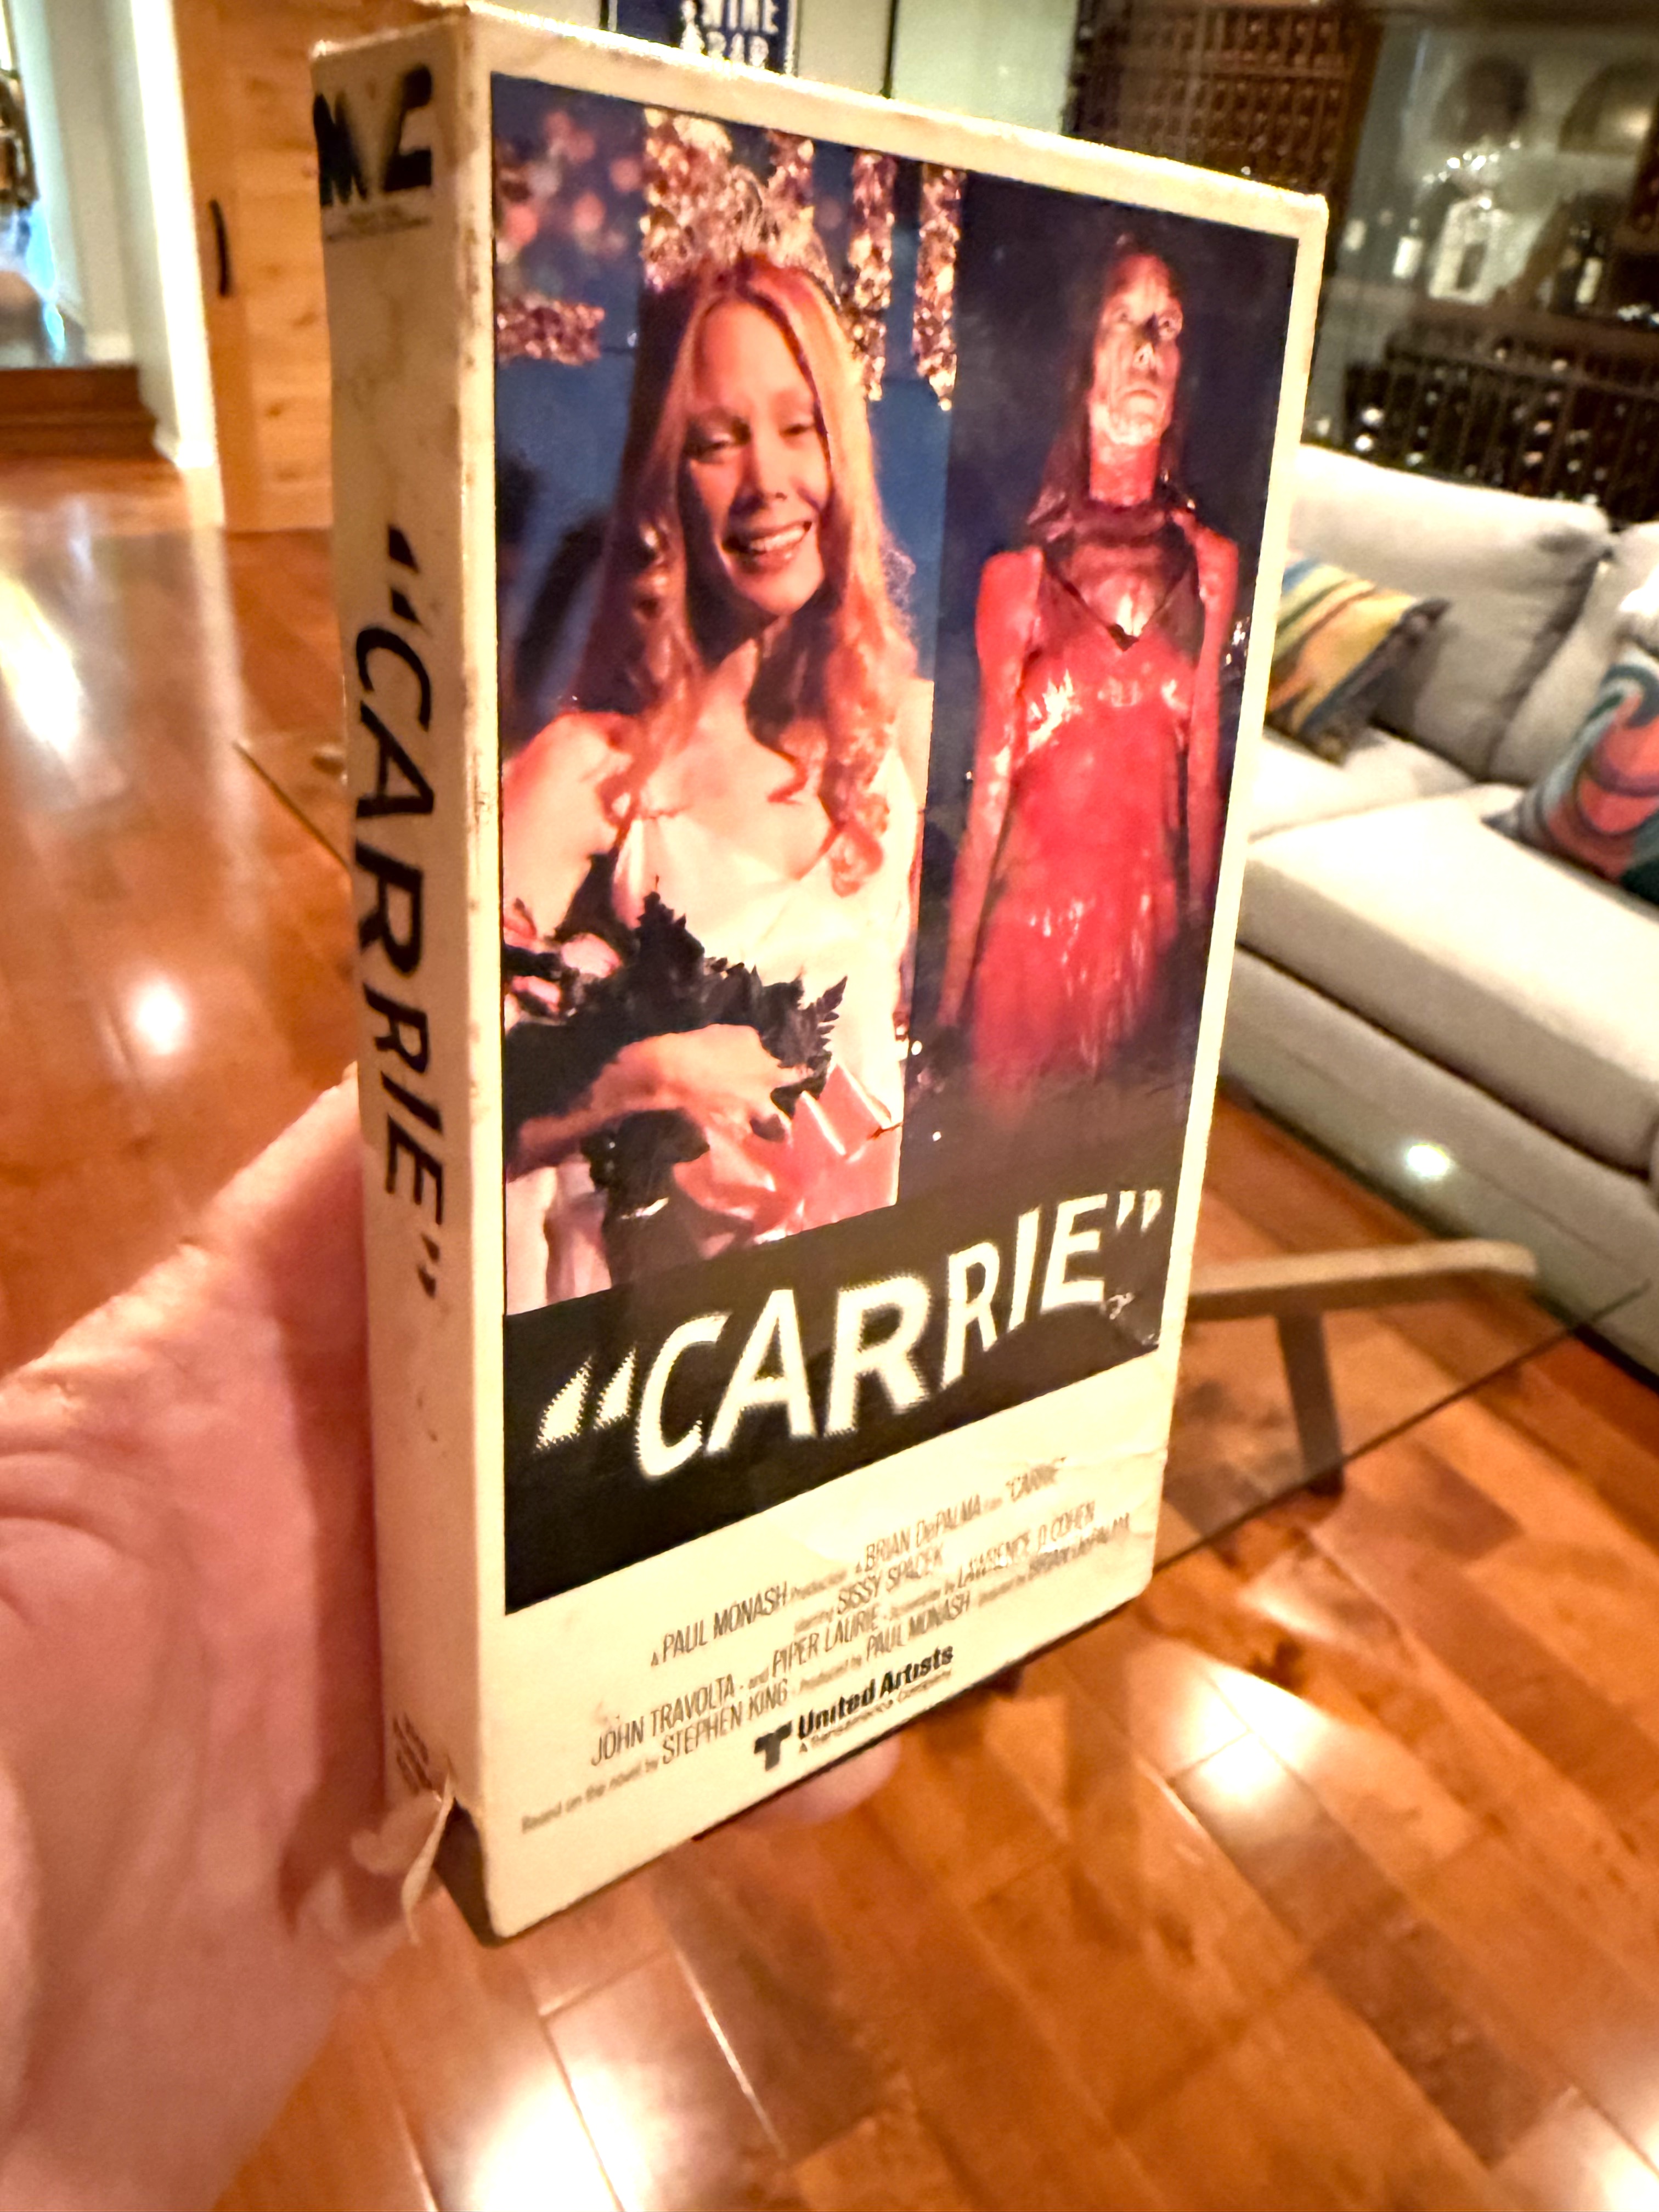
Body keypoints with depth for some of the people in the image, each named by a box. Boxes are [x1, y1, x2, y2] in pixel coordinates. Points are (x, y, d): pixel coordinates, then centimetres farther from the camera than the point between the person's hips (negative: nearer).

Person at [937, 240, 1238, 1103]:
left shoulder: (1209, 565, 2)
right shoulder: (1021, 575, -5)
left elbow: (1201, 776, 4)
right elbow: (989, 790, -5)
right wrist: (950, 1001, -5)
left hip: (1147, 930, 3)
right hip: (1029, 925, -2)